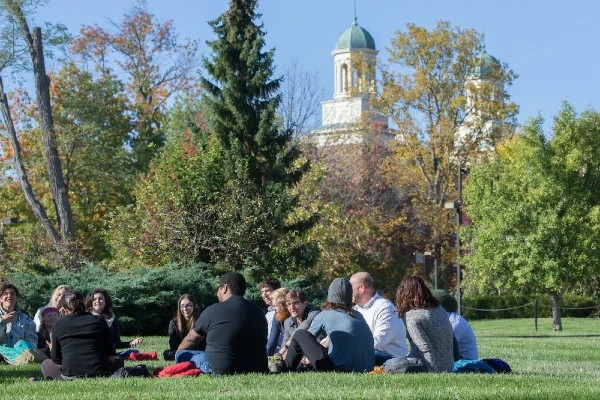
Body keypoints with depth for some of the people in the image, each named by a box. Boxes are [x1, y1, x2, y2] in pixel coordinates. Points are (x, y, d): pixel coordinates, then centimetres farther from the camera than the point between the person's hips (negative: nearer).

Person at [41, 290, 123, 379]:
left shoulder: (58, 325, 9)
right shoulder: (99, 320, 10)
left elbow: (56, 359, 14)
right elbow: (111, 357, 9)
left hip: (70, 375, 0)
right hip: (98, 373, 0)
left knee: (46, 364, 31)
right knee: (119, 362, 33)